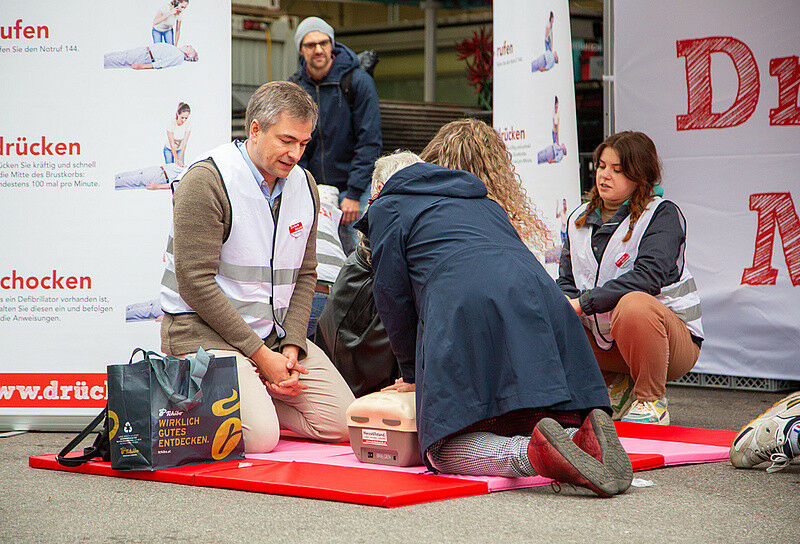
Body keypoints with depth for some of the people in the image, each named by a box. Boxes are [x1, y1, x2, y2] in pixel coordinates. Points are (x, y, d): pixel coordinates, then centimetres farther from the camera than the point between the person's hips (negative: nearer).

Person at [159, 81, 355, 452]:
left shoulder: (304, 186, 9)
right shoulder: (206, 181, -14)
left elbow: (305, 275, 13)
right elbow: (196, 283, -18)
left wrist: (292, 345, -4)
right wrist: (260, 355, -17)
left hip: (276, 333, 7)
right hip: (205, 331, -7)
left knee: (342, 422, -5)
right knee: (259, 436, -26)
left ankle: (253, 399, 12)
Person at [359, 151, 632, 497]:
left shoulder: (386, 209, 24)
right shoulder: (482, 200, 42)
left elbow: (393, 296, 17)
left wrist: (413, 374, 29)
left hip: (464, 311, -6)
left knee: (447, 450, -10)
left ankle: (531, 453, -36)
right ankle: (583, 438, -23)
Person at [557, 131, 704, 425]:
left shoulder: (663, 214, -11)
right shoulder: (579, 220, 9)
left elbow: (648, 275, -26)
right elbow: (566, 283, 7)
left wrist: (583, 303, -30)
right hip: (605, 340, 7)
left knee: (634, 304, -38)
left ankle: (651, 401, -17)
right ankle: (616, 387, 10)